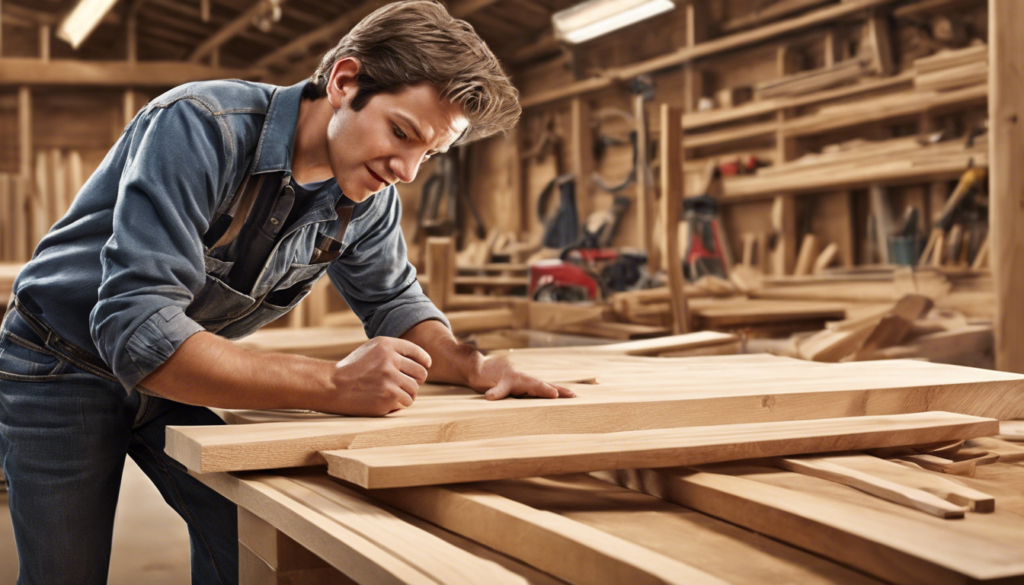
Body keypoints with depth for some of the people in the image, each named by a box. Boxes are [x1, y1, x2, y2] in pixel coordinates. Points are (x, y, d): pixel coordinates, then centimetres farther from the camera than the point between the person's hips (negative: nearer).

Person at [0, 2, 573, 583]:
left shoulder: (371, 198, -12)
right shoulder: (199, 127, -33)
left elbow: (394, 301, 3)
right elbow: (135, 329, -40)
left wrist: (472, 365, -19)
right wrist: (334, 385, -44)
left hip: (178, 374, 5)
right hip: (64, 368, -5)